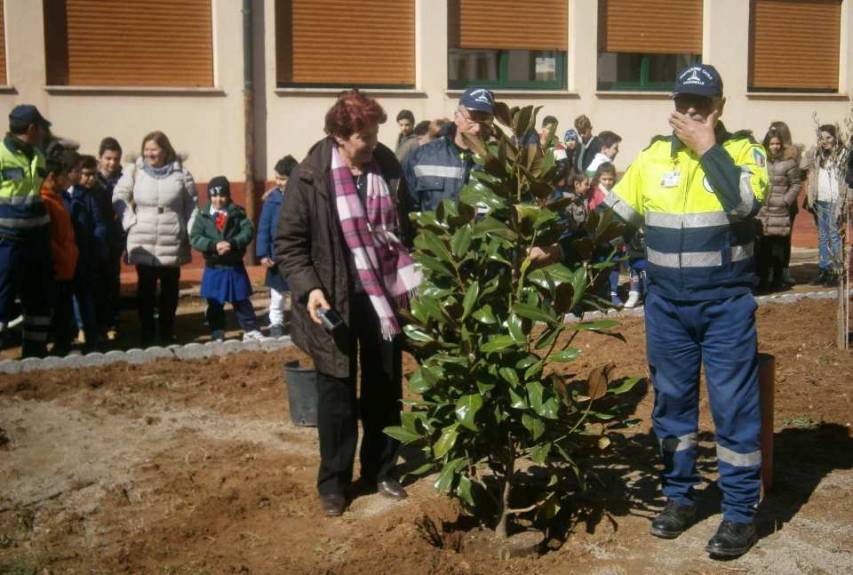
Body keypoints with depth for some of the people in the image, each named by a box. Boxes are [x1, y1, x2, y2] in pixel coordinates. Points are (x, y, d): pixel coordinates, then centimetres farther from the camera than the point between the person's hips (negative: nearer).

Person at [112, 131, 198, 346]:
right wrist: (130, 221, -6)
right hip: (142, 243, 0)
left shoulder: (181, 174, 1)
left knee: (170, 289, 9)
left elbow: (191, 206, 4)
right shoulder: (134, 171, 2)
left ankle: (167, 332, 20)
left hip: (172, 244, 0)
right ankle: (146, 332, 14)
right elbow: (119, 197, 5)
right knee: (145, 289, 5)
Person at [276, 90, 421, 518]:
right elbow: (288, 243, -8)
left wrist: (414, 281, 7)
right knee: (337, 393, 7)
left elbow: (404, 226, 13)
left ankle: (381, 471, 31)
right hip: (336, 301, -4)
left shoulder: (387, 167, 0)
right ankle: (333, 482, 21)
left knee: (385, 389, 14)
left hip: (385, 296, 4)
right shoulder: (310, 177, -12)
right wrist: (308, 289, -20)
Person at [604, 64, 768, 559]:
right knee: (672, 402, 11)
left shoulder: (744, 150, -3)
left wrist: (708, 147, -18)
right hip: (666, 304, 4)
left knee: (734, 406, 0)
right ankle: (679, 498, 26)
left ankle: (742, 513, 10)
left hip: (726, 304, -4)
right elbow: (614, 215, 11)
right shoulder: (653, 156, 6)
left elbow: (744, 202, -23)